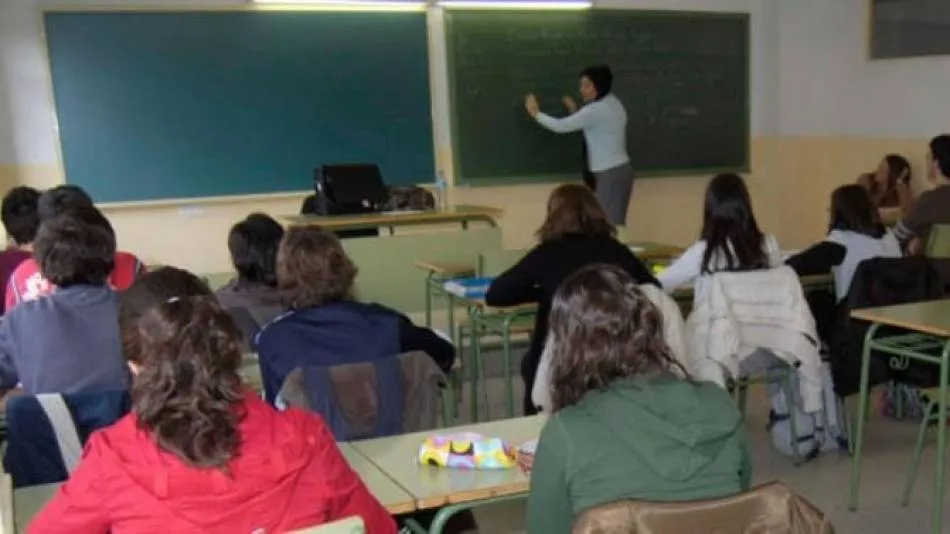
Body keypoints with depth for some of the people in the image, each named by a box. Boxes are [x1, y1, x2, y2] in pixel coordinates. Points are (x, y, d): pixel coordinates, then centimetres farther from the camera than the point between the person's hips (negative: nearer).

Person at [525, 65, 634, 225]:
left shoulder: (595, 110, -18)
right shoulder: (613, 103, 11)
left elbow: (560, 126, -14)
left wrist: (536, 113, 0)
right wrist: (575, 111, 13)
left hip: (611, 174, -10)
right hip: (620, 170, 10)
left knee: (610, 223, -9)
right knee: (615, 222, 10)